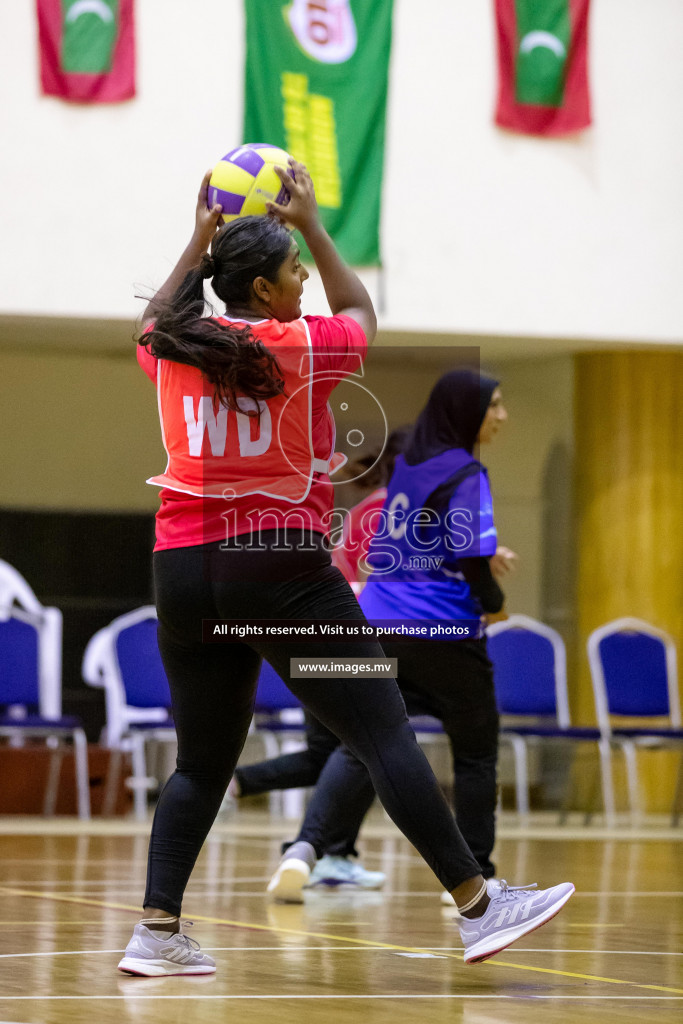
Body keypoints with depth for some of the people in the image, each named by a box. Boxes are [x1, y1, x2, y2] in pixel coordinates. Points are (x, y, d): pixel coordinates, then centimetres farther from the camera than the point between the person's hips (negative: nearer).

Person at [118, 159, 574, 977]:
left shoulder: (174, 350, 6)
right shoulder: (302, 349, -4)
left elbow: (157, 318, 32)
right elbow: (362, 314, 19)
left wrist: (199, 241, 39)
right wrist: (312, 225, 25)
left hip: (184, 570, 5)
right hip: (281, 566, -5)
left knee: (201, 764, 12)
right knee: (386, 734, -3)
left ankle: (156, 933, 2)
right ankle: (478, 911, -4)